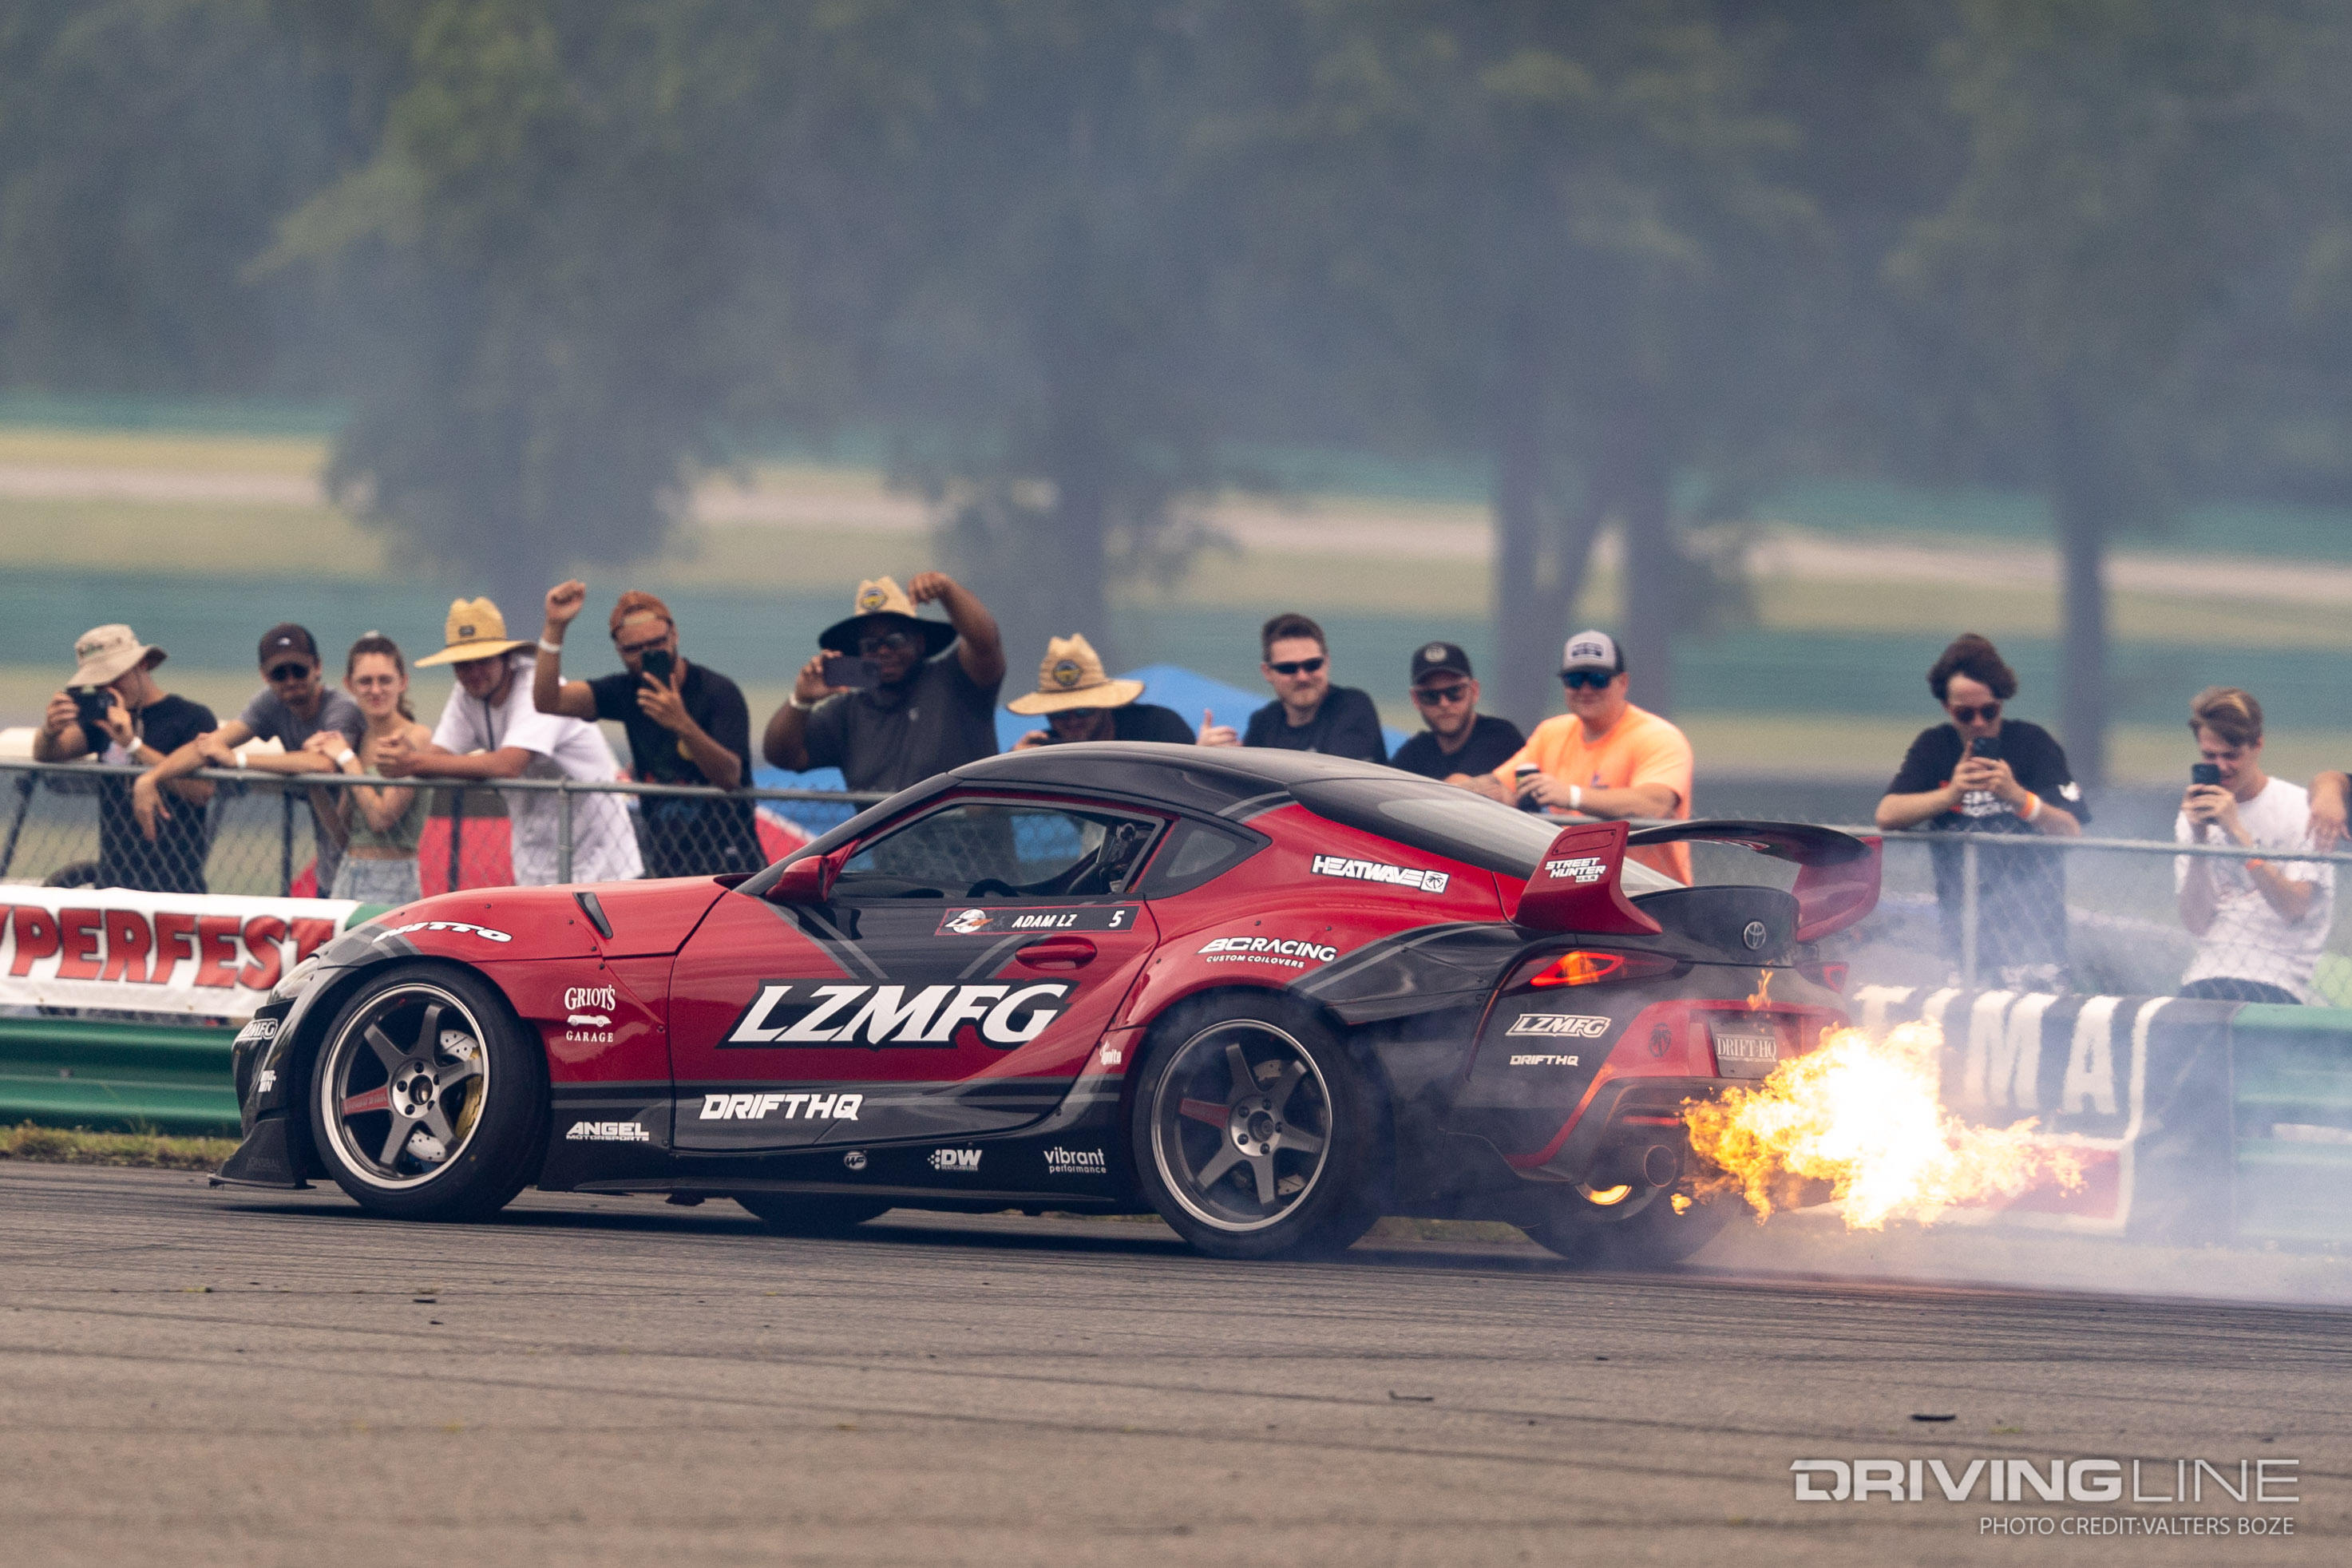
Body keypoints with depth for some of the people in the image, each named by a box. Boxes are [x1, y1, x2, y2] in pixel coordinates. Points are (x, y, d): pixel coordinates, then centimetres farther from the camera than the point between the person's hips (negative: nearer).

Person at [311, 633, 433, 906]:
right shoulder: (361, 738, 12)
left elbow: (382, 817, -17)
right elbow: (341, 831, 13)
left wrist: (346, 759, -7)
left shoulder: (414, 738, -9)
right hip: (346, 878, 7)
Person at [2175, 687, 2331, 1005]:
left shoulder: (2301, 809, 0)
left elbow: (2294, 907, -12)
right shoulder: (2193, 818, 12)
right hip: (2206, 978, 3)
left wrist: (2236, 832, -16)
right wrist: (2199, 839, -8)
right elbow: (2197, 924, 3)